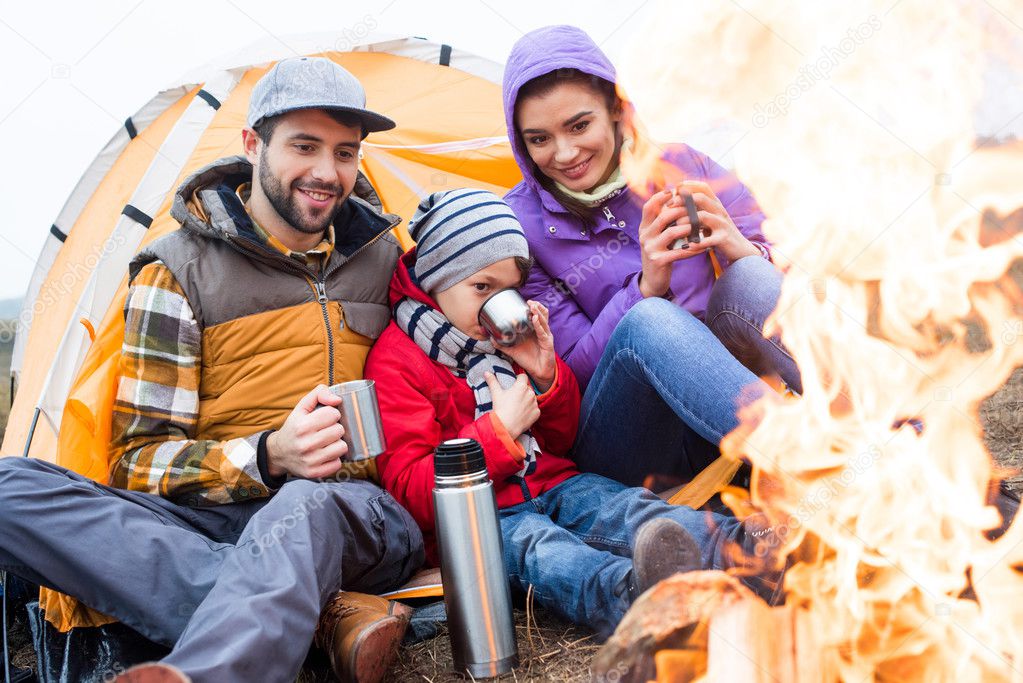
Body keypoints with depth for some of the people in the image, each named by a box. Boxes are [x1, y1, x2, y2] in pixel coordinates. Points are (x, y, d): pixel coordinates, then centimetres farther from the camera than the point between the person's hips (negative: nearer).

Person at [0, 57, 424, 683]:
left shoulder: (381, 253, 10)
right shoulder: (181, 269, 0)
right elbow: (141, 458, -2)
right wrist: (268, 456, -20)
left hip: (357, 516, 0)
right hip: (216, 515, 0)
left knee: (309, 505, -38)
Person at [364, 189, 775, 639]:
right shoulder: (396, 362, 0)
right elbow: (409, 491, -9)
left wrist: (546, 378, 2)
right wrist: (498, 431, -15)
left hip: (553, 486, 6)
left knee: (628, 507, -25)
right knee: (536, 546, -37)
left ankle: (733, 550, -53)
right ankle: (629, 594, -69)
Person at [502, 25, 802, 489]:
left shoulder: (676, 166, 3)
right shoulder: (519, 227, -2)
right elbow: (573, 368, -6)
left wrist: (742, 250, -19)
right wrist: (646, 288, -21)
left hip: (715, 413, 3)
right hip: (623, 444, -2)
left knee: (747, 277, -23)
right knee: (648, 322, -32)